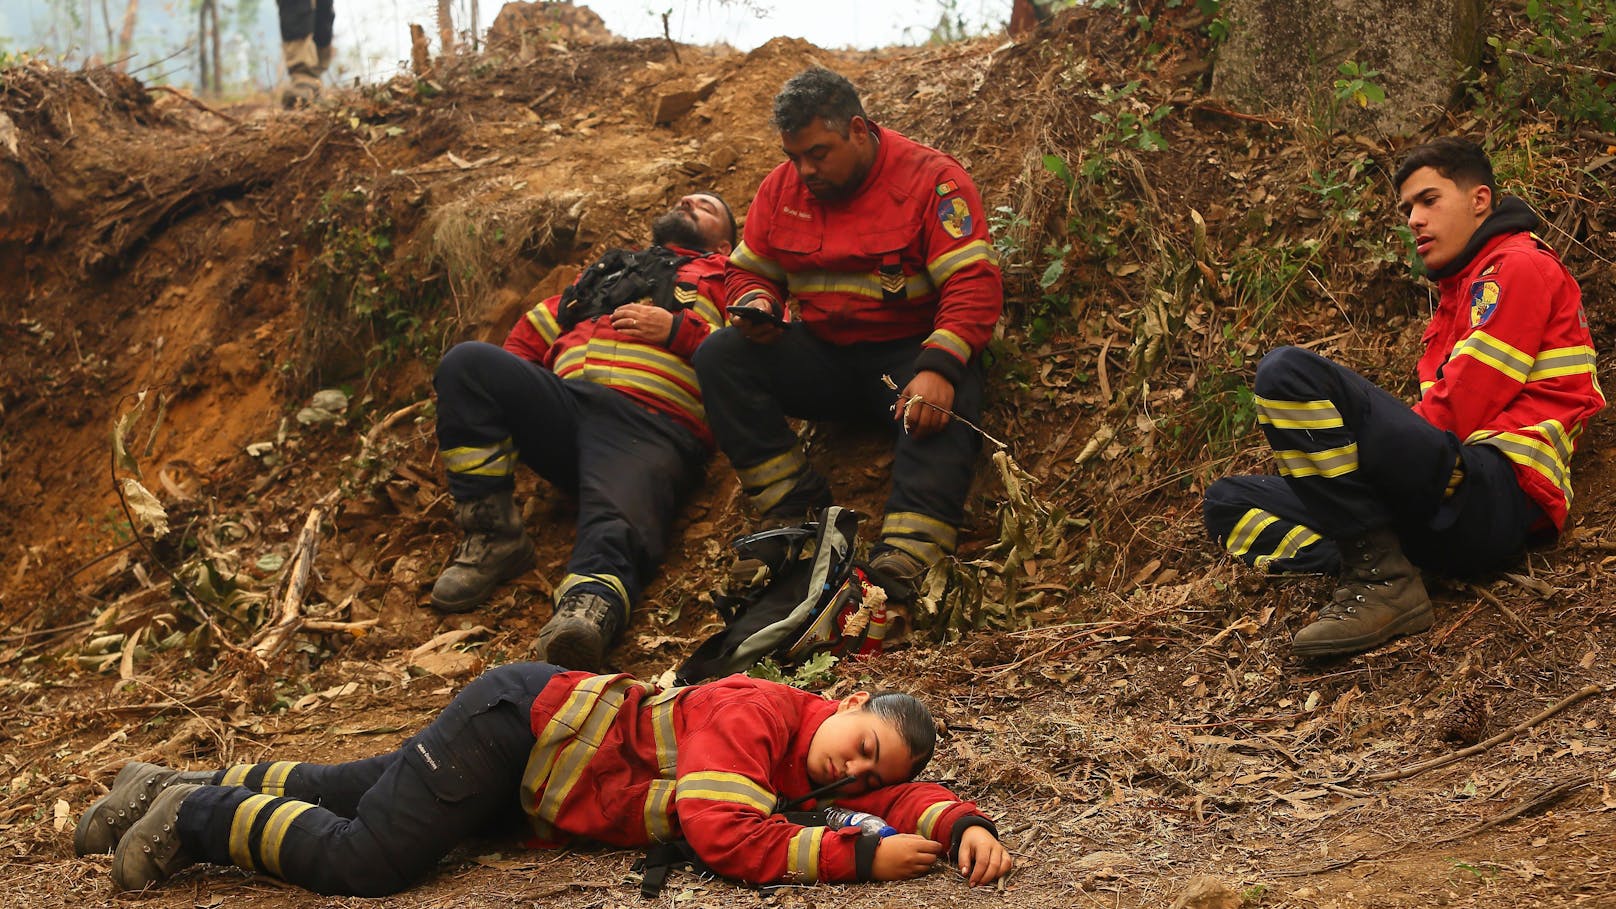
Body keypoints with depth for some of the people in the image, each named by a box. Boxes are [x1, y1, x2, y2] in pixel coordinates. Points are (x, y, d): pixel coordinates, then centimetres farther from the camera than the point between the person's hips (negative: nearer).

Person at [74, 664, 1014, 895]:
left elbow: (900, 792, 4)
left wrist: (963, 826, -17)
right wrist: (856, 858, -36)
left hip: (524, 796, 8)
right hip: (516, 722, -8)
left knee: (346, 791, 17)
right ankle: (196, 813, 0)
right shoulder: (754, 713, -26)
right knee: (361, 861, -20)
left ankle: (183, 789, 30)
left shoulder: (816, 768, -2)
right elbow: (723, 834, -38)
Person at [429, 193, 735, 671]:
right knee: (467, 360, -21)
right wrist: (502, 387, 17)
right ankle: (491, 534, -20)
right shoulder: (607, 270, 41)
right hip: (565, 403, 5)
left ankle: (591, 609, -66)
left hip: (649, 428, -5)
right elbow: (531, 334, 37)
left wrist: (678, 329, -1)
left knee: (614, 527, -35)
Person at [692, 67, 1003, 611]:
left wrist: (938, 367, -35)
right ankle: (796, 515, -23)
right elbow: (748, 270, 17)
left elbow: (973, 285, -19)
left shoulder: (932, 178, -11)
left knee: (945, 405, -38)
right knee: (719, 357, -18)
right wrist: (755, 303, -10)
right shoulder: (782, 188, 6)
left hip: (908, 352, -5)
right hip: (821, 356, 5)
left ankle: (906, 557, -55)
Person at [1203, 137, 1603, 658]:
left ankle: (1381, 580, -24)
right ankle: (1366, 565, -17)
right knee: (1228, 503, 9)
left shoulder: (1520, 266, 3)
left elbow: (1463, 407, -8)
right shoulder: (1459, 293, 32)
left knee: (1288, 372, -23)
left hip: (1501, 494, -10)